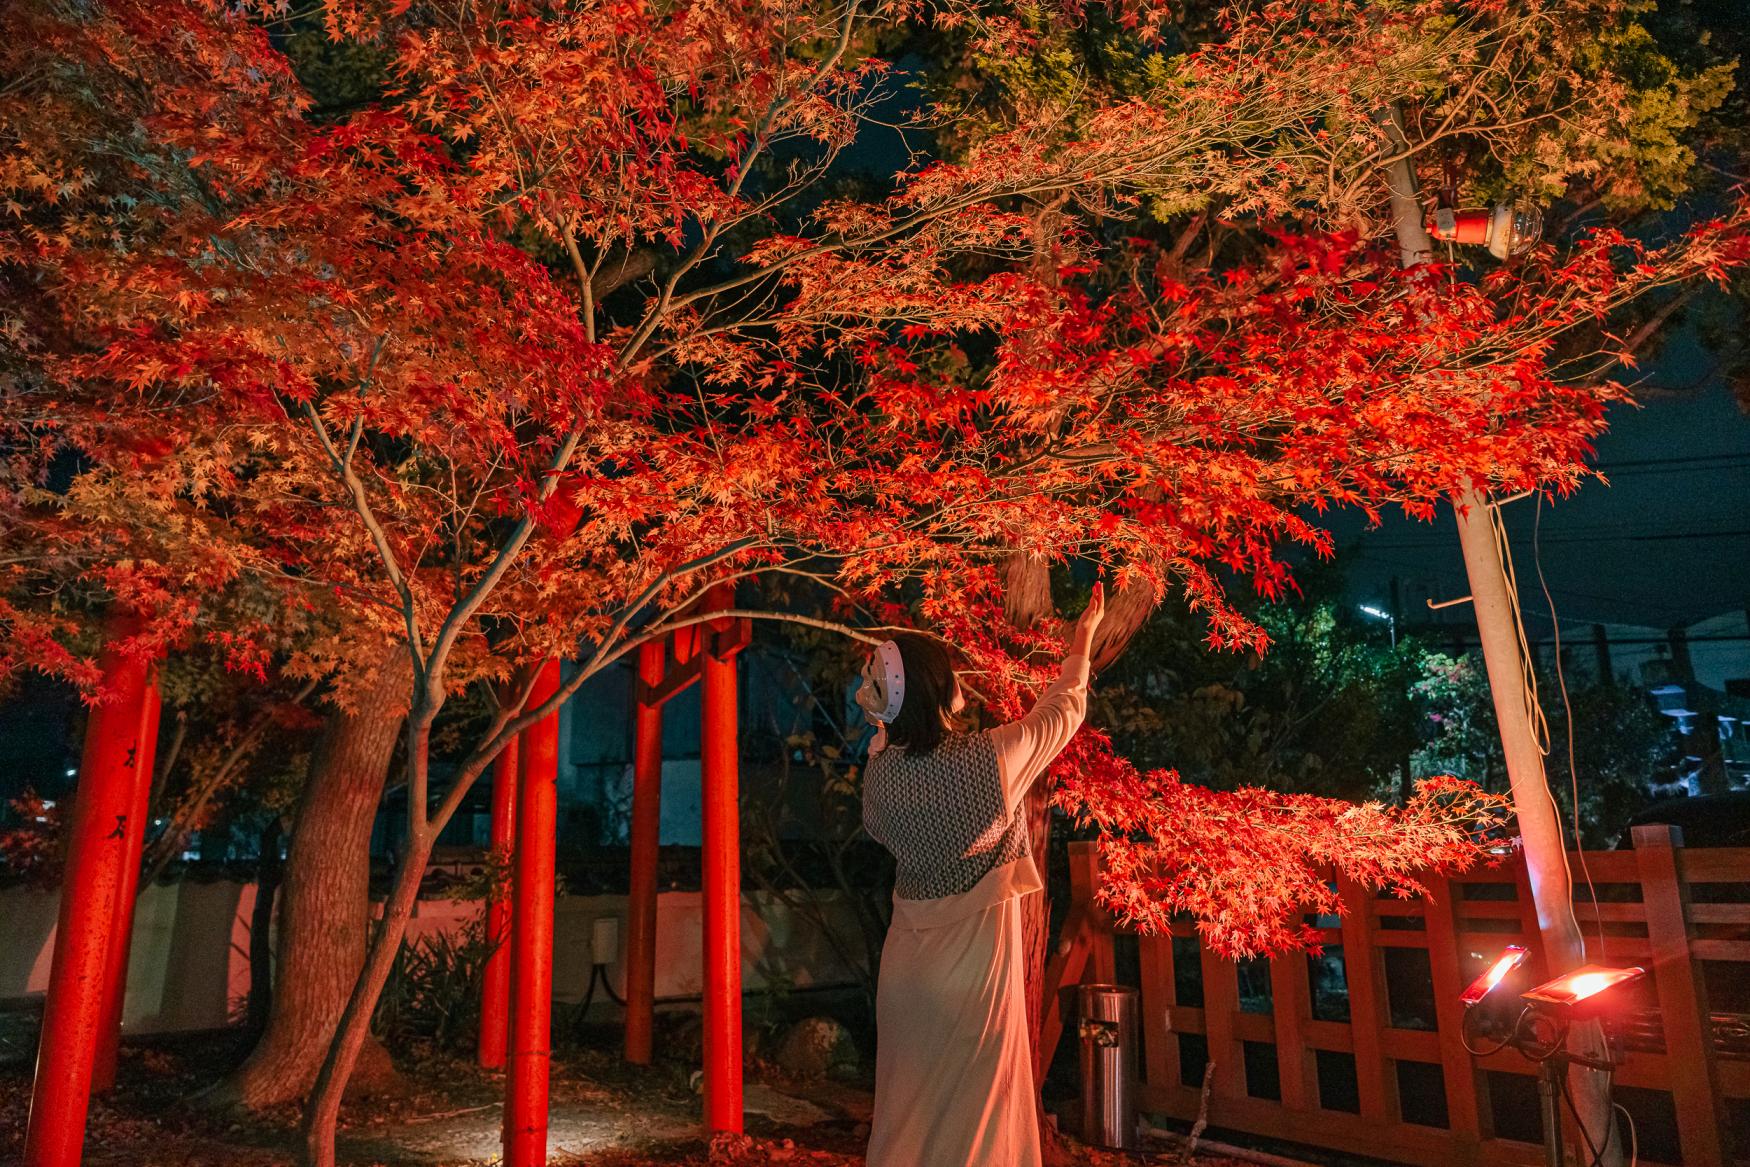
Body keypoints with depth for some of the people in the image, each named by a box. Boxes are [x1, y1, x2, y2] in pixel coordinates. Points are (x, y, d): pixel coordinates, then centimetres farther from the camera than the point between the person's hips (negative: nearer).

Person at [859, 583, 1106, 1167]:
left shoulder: (880, 771, -10)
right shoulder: (990, 758, -20)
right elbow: (1063, 710, -2)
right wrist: (1082, 642, 16)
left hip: (907, 958, 4)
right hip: (975, 950, -4)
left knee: (906, 1102, 18)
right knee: (971, 1104, 11)